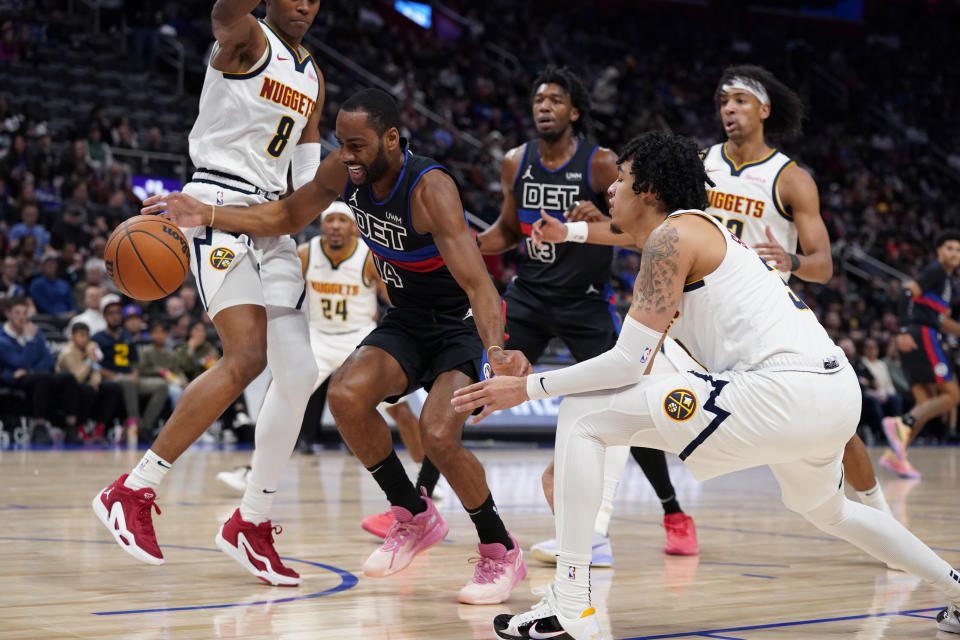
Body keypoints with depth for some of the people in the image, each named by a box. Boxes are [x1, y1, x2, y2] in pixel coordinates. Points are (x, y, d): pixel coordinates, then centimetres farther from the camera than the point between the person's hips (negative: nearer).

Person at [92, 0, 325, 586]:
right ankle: (131, 493, -15)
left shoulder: (312, 79, 20)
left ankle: (251, 525, 12)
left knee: (298, 374, 1)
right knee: (248, 357, -22)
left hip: (271, 221, 8)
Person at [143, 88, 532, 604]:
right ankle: (414, 517, 1)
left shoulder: (430, 189, -31)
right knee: (346, 395, -21)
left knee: (438, 436, -26)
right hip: (405, 321, 6)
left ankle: (501, 552, -1)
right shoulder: (344, 173, -11)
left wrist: (495, 349, -59)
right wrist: (205, 215, -6)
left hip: (462, 325, -6)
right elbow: (287, 216, 7)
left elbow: (476, 282, -40)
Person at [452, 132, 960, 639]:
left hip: (782, 390, -10)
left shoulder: (673, 235, -2)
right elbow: (642, 367, 30)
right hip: (839, 391, 10)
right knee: (827, 512, 41)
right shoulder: (702, 233, 27)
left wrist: (528, 388, 0)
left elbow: (629, 363, -8)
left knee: (582, 418, -5)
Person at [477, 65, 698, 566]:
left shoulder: (600, 164, -11)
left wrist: (603, 221, -30)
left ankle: (674, 514, 14)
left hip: (585, 301, -3)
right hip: (528, 296, 3)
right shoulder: (515, 163, 1)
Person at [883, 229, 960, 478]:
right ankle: (901, 423, -25)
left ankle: (895, 455, -5)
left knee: (927, 405, 5)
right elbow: (908, 293, -15)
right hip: (921, 336, -9)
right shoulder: (936, 270, -2)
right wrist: (905, 330, -24)